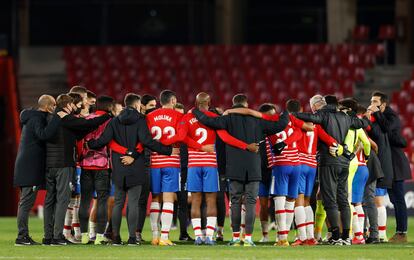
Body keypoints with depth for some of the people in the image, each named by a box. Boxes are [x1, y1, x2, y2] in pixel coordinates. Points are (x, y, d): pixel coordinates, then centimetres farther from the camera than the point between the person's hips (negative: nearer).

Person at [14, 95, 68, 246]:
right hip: (30, 168, -10)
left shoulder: (31, 117, 18)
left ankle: (23, 235, 14)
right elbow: (44, 135, -31)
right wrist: (57, 118, -28)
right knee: (27, 201, -10)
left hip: (25, 166, 10)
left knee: (25, 202, 11)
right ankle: (22, 236, -11)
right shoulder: (36, 119, -13)